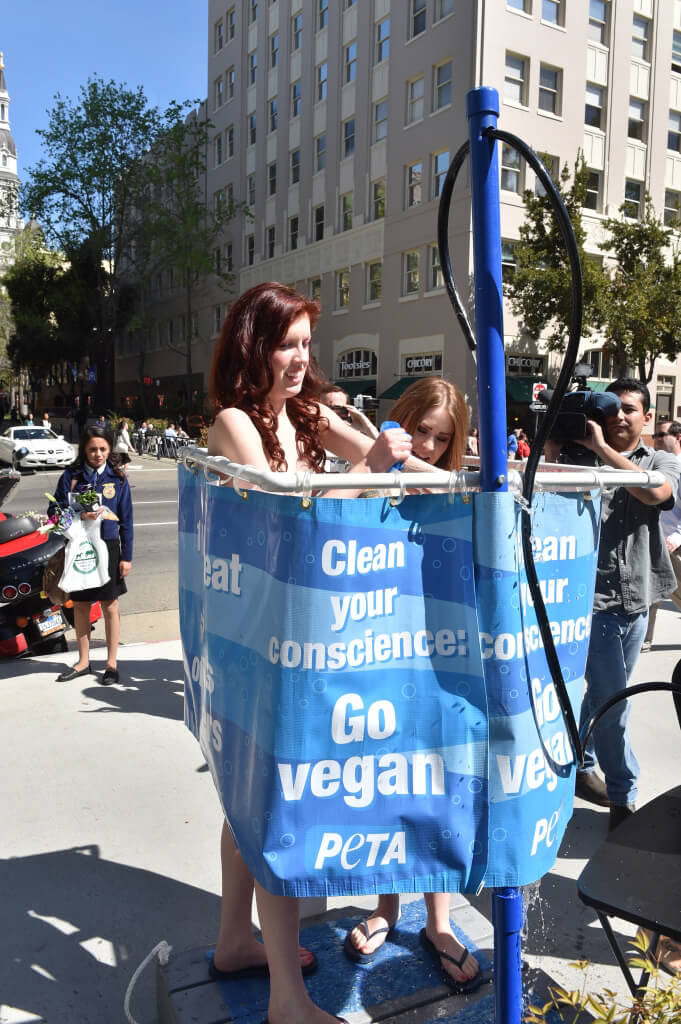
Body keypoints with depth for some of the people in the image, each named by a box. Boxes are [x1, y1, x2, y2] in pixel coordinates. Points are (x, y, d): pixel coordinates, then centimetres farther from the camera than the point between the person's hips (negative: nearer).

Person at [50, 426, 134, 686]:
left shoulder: (117, 478, -1)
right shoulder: (71, 475, 0)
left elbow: (126, 519, 0)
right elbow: (54, 509, -1)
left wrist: (126, 556, -4)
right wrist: (79, 515, -20)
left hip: (108, 547, -1)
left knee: (110, 605, 5)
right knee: (80, 604, 12)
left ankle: (111, 663, 18)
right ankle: (83, 661, 27)